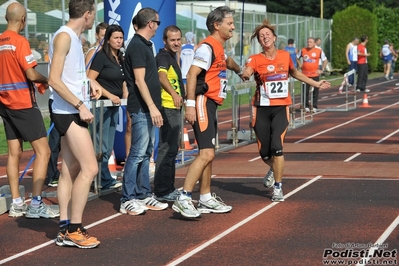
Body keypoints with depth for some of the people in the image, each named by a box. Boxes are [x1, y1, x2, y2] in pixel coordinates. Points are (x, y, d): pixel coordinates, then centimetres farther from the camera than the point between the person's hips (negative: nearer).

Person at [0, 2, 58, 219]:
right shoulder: (20, 41, -14)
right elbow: (31, 75, -19)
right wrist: (45, 80, 1)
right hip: (23, 104, -8)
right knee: (43, 151, -5)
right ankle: (36, 204, -10)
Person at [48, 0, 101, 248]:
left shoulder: (74, 38, 14)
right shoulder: (64, 36, -14)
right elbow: (54, 80, -20)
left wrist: (90, 81, 12)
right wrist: (81, 105, -21)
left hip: (73, 113, 10)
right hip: (68, 112, -10)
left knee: (70, 169, 10)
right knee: (90, 167, -12)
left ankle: (65, 229, 13)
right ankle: (74, 229, -6)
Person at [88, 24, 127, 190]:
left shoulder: (120, 58, 14)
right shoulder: (101, 56, -9)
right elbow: (90, 80, -16)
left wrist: (125, 97, 7)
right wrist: (109, 95, -18)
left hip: (114, 106, 8)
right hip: (102, 105, -8)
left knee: (108, 147, 12)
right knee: (102, 146, -4)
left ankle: (104, 180, 19)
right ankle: (106, 181, 1)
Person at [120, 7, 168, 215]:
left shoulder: (144, 45, 16)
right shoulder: (137, 46, -13)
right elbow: (139, 80, -19)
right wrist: (152, 107, -23)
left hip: (148, 108, 10)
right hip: (142, 108, -10)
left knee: (146, 153, 12)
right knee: (137, 153, -8)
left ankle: (143, 195, 17)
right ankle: (127, 200, -5)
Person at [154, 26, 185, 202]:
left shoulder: (172, 57, 16)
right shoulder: (163, 57, -15)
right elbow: (162, 76, -35)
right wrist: (174, 93, -51)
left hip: (175, 108, 11)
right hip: (168, 108, -11)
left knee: (172, 149, 16)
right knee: (167, 149, -10)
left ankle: (168, 188, 25)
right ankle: (162, 191, -7)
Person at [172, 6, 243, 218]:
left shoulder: (219, 48, 17)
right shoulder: (208, 46, -13)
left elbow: (226, 62, 42)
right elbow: (192, 74, -21)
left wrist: (239, 70, 61)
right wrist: (190, 104, -28)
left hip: (211, 105, 10)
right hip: (202, 103, -10)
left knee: (208, 154, 15)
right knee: (206, 153, -18)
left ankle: (206, 199, 23)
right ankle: (183, 199, -21)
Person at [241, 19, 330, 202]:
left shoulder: (285, 56, 4)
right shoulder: (255, 59, -5)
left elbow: (294, 73, 23)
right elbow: (247, 72, -27)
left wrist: (316, 83, 27)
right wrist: (245, 74, -51)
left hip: (281, 108, 0)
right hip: (262, 109, 0)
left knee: (276, 146, -17)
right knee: (264, 152, 4)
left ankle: (278, 187, -3)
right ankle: (274, 169, 40)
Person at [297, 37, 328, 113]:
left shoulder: (319, 51, 0)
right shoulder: (303, 50, 5)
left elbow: (325, 60, 9)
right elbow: (296, 58, 20)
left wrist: (322, 70, 2)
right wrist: (300, 65, 9)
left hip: (315, 74, -1)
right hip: (305, 74, 1)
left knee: (315, 91, 0)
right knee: (305, 91, 1)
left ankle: (314, 107, 8)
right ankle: (306, 106, 12)